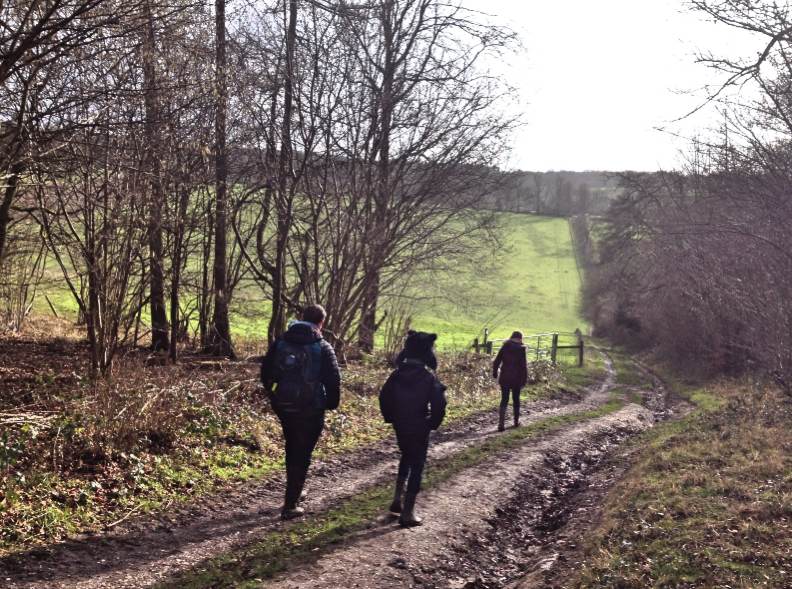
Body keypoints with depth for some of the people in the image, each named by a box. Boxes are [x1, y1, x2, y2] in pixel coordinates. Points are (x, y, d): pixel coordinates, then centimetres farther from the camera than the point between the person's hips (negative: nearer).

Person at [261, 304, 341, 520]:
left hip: (283, 407, 5)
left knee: (292, 449, 25)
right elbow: (334, 380, -12)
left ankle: (294, 492, 38)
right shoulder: (323, 348, -10)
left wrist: (274, 395, 18)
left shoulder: (280, 342, 2)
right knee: (302, 455, 5)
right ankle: (290, 506, 4)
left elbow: (265, 372, 6)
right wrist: (332, 403, 3)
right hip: (310, 411, -4)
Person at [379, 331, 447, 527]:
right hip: (420, 428, -5)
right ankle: (407, 513, 6)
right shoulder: (429, 377, -16)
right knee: (417, 466, 5)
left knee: (406, 458, 28)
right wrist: (433, 423, -3)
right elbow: (438, 404, -19)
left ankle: (397, 500, 26)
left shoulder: (397, 374, -2)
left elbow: (384, 397, 3)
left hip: (400, 426, 5)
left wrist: (391, 418, 14)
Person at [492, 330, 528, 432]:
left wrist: (495, 374, 12)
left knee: (504, 400, 4)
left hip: (504, 378, 1)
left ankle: (501, 423, -8)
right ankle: (516, 421, 27)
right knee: (516, 399, 16)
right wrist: (524, 379, -4)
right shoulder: (521, 349, -9)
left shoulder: (504, 348, -1)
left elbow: (496, 362, 0)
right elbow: (524, 365, -9)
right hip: (516, 378, -1)